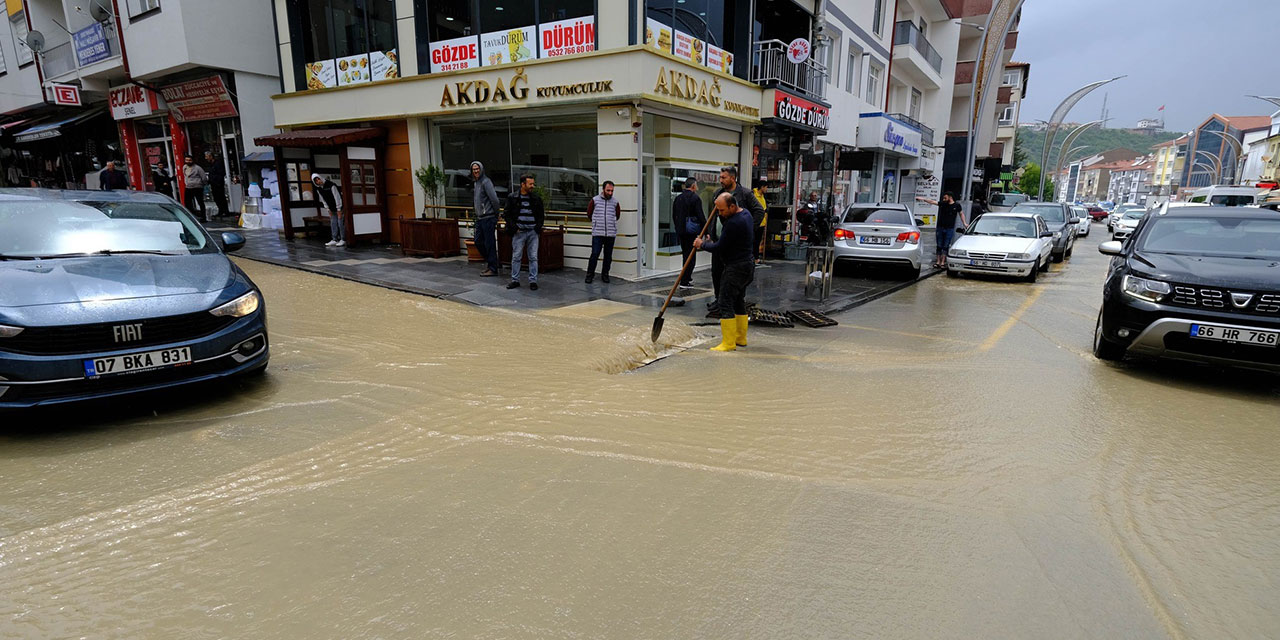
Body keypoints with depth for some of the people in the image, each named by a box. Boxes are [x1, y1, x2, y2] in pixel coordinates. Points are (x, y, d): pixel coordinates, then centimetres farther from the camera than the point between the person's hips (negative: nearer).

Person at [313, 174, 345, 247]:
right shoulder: (318, 189, 1)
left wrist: (339, 210, -17)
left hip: (339, 207, -7)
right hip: (332, 209, 7)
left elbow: (337, 197, -18)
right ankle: (334, 240, 10)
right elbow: (323, 200, 10)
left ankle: (343, 240, -3)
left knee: (340, 223, -8)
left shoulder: (331, 185, -20)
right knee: (333, 223, 6)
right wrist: (328, 209, 7)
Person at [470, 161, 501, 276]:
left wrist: (496, 214, -10)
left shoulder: (485, 182, -13)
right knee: (478, 241, 14)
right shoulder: (475, 183, 16)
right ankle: (488, 261, 30)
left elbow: (494, 199, -18)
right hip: (479, 218, 9)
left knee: (489, 243, -4)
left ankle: (492, 269, 3)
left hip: (488, 218, -9)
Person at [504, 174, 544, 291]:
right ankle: (515, 280, 14)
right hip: (519, 232, -1)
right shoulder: (512, 198, 1)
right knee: (516, 257, 4)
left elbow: (540, 215, 14)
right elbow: (506, 214, 3)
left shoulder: (536, 198, 6)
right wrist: (514, 227, -6)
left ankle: (533, 281, 9)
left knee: (533, 257, 2)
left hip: (533, 232, 1)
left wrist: (538, 227, 0)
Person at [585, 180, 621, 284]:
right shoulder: (595, 200, 2)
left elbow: (617, 216, 23)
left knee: (608, 256, 6)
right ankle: (590, 274, 7)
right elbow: (589, 213, 14)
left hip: (611, 234, 2)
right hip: (597, 233, -2)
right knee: (595, 254, -7)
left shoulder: (615, 202, 7)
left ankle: (605, 274, 19)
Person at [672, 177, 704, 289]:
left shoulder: (678, 198, 10)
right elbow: (701, 216, -15)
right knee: (691, 256, -2)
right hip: (691, 231, -7)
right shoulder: (695, 198, -11)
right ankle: (685, 282, -5)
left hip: (680, 231, 7)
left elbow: (674, 216, 15)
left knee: (686, 255, 19)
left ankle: (687, 278, 30)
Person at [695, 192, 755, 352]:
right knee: (739, 301, 17)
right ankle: (741, 338, 25)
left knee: (726, 303, -7)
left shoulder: (735, 223, -23)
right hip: (748, 263, 11)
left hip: (736, 267, -11)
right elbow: (726, 224, 24)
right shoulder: (745, 213, 9)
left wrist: (702, 245, -2)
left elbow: (719, 248, -18)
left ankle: (728, 343, -5)